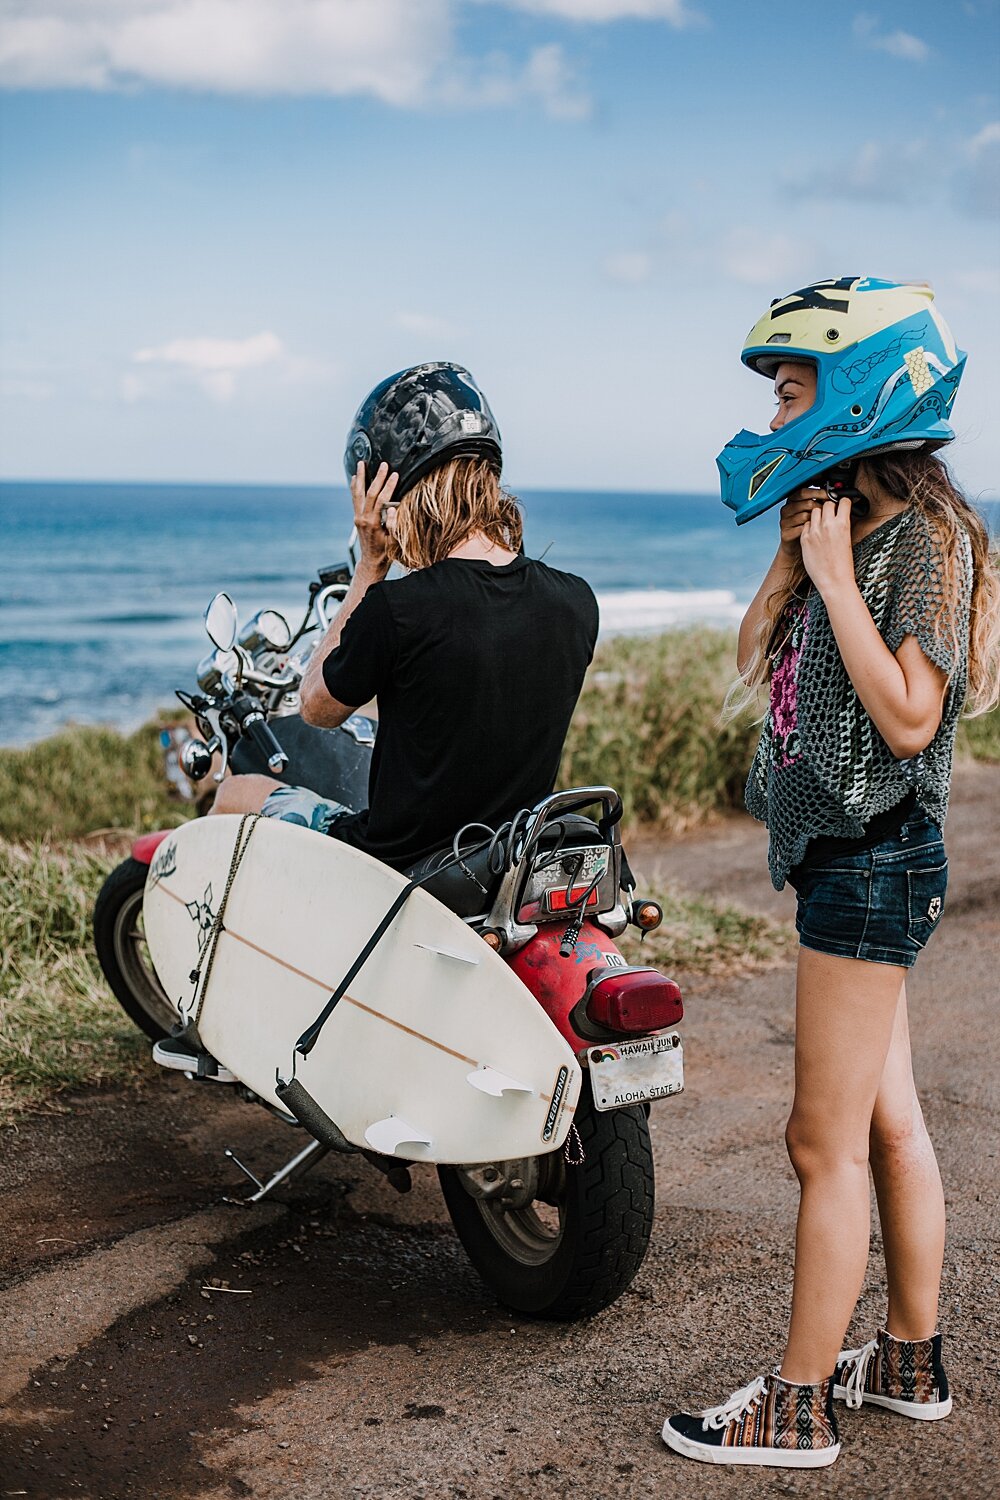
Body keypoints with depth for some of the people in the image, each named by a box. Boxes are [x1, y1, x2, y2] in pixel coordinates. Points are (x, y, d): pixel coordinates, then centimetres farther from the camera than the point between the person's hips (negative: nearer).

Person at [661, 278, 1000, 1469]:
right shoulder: (853, 521, 14)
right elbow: (762, 655, 18)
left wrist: (832, 576, -20)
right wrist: (803, 555, 11)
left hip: (871, 859, -10)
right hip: (853, 856, 10)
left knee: (827, 1143, -3)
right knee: (888, 1124, 17)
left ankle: (799, 1408, 7)